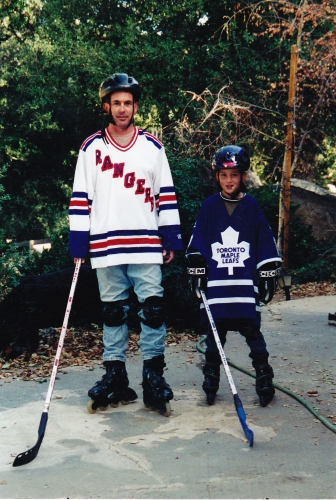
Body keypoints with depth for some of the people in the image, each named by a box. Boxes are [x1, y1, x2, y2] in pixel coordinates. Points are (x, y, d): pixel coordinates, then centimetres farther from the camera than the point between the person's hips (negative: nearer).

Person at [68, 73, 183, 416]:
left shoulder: (153, 147, 6)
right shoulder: (91, 148, 5)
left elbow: (166, 196, 6)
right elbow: (80, 198, 4)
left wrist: (171, 240, 2)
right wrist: (78, 243, -1)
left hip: (146, 244, 0)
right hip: (106, 245, 1)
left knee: (152, 308, -1)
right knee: (112, 311, 9)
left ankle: (153, 376, 9)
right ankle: (115, 376, 20)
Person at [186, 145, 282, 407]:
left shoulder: (252, 206, 2)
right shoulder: (209, 206, 3)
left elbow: (266, 243, 4)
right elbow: (197, 243, 6)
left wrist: (269, 277, 2)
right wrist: (196, 273, 2)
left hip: (246, 283, -1)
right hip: (216, 282, 1)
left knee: (252, 331, 1)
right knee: (214, 332, 8)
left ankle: (264, 377, 12)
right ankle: (211, 379, 19)